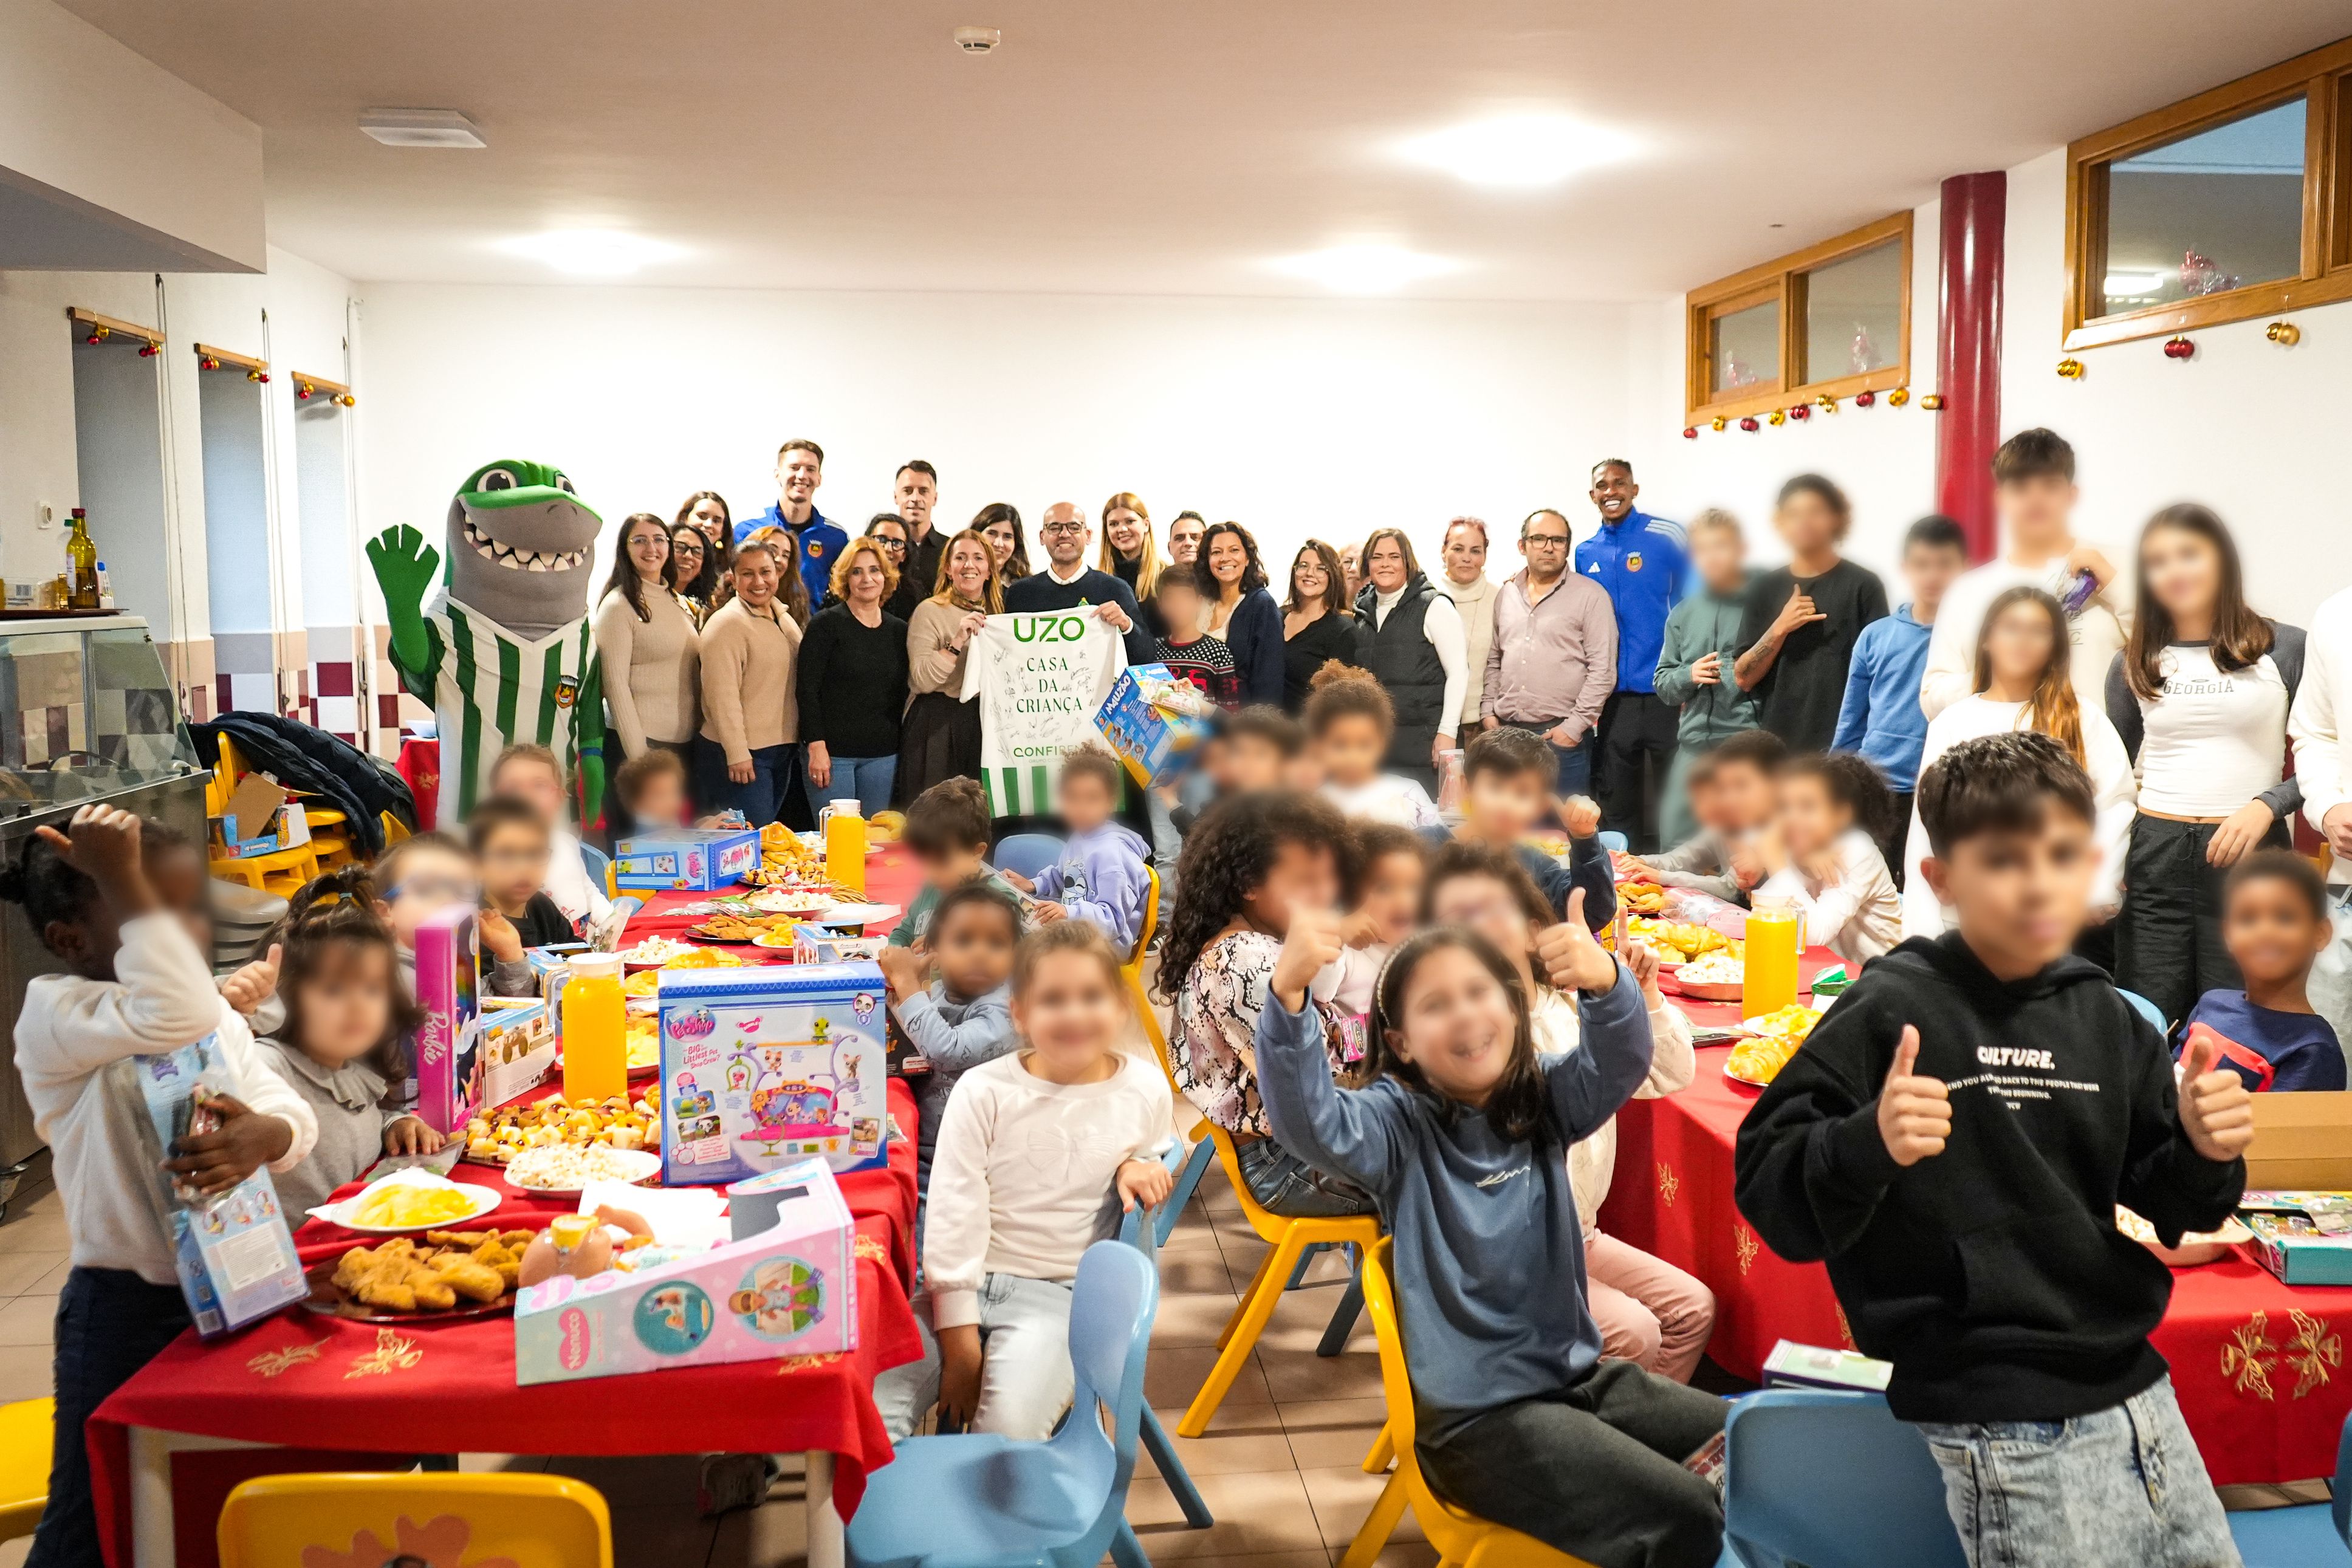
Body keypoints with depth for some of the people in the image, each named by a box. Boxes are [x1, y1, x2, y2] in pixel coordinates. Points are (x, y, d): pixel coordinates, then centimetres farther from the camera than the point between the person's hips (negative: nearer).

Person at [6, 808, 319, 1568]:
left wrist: (264, 1135, -27)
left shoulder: (216, 1015, 6)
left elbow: (295, 1116, -4)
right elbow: (174, 1013, -37)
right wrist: (124, 880, -32)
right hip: (125, 1309, -6)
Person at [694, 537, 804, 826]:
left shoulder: (785, 620, 13)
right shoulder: (727, 624, -13)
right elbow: (722, 695, -18)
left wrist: (796, 743, 17)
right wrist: (737, 754, -21)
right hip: (741, 755, -8)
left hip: (782, 749, 8)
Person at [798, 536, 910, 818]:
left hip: (883, 755, 4)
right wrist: (816, 746, -14)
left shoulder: (898, 630, 11)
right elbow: (807, 689, -7)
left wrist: (902, 748, 10)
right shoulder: (826, 624, -3)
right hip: (832, 752, -4)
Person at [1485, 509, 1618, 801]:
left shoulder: (1590, 596, -3)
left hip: (1562, 735, -5)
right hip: (1507, 733, 5)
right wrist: (1488, 711, 9)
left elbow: (1602, 670, -7)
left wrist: (1575, 726, -12)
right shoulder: (1506, 595, 14)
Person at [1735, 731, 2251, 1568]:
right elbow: (1767, 1187, -16)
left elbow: (2162, 1206, 13)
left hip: (2133, 1386, 7)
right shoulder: (1892, 1013, -14)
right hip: (2003, 1427, -6)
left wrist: (2204, 1155, -8)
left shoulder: (2106, 1018, 5)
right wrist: (1868, 1146, -34)